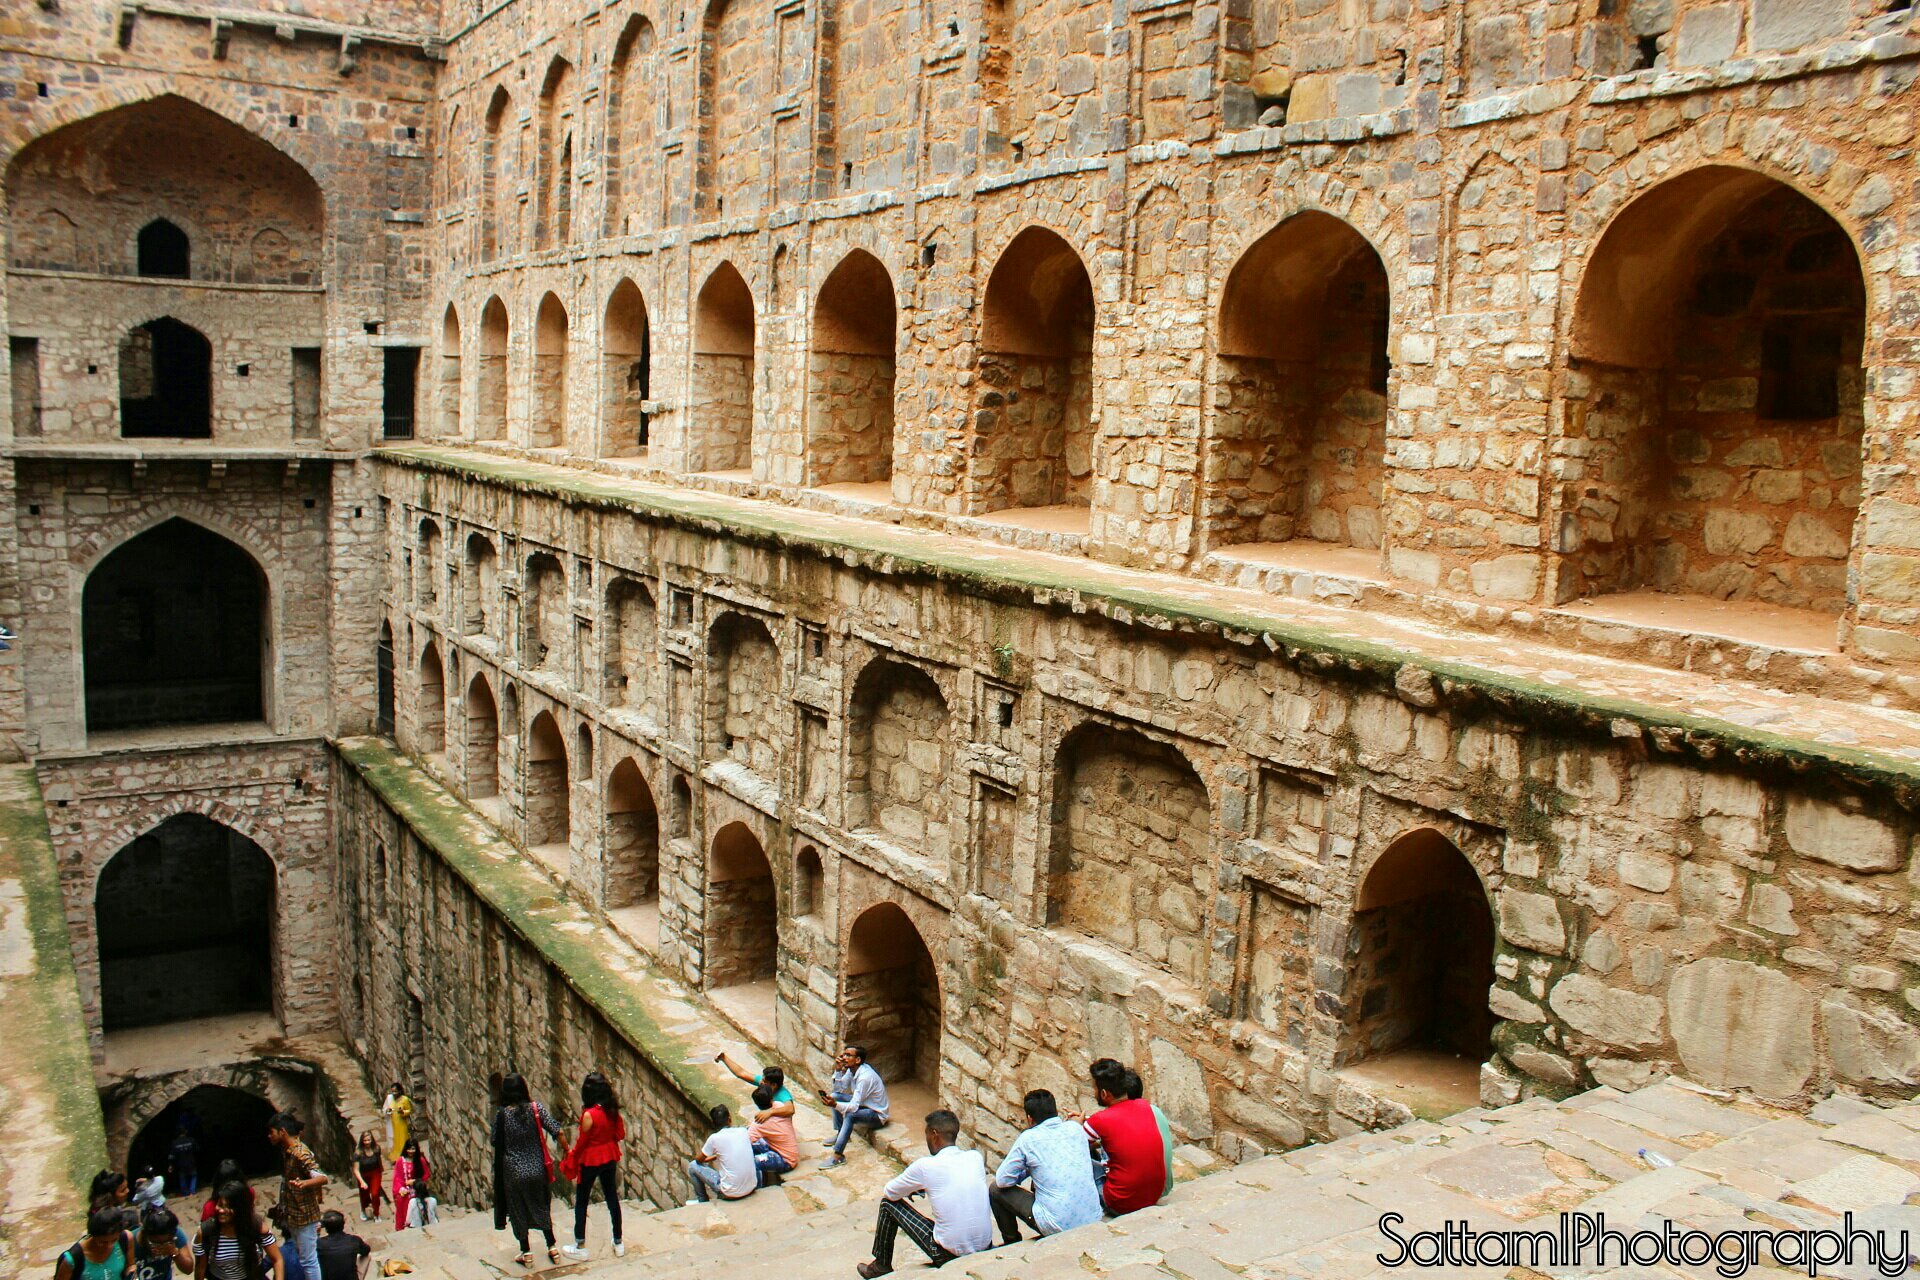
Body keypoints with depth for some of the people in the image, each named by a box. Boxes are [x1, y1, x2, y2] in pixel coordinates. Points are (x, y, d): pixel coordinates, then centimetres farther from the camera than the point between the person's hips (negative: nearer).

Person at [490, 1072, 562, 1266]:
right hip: (537, 1169, 2)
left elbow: (495, 1141, -3)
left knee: (518, 1211, 12)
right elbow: (555, 1130, -9)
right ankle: (552, 1248, 21)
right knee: (541, 1207, 17)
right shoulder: (535, 1108, -8)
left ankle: (526, 1252, 17)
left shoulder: (502, 1114, -11)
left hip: (513, 1171, -2)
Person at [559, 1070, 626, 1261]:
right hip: (610, 1158, 6)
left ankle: (580, 1247, 17)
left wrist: (572, 1156, 3)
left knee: (581, 1201, 11)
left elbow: (581, 1142, -14)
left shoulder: (589, 1115, -25)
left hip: (590, 1161, -6)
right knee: (612, 1198, 16)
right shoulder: (613, 1110, -7)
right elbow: (620, 1135, 2)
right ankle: (618, 1243, 25)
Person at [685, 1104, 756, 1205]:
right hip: (751, 1189, 5)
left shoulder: (714, 1138, -11)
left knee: (692, 1166, 10)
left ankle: (702, 1200, 28)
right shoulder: (743, 1131, 1)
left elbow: (699, 1159, 6)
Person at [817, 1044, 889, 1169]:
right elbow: (837, 1089, 1)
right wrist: (838, 1070, -13)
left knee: (850, 1115, -35)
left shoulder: (865, 1076, -29)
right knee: (835, 1096, -2)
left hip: (877, 1115, -9)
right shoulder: (851, 1070, -3)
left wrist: (835, 1105, -47)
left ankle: (838, 1156, -33)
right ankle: (841, 1134, 9)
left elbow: (854, 1107, -31)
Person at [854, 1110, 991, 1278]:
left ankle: (881, 1265, 30)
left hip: (949, 1255, -4)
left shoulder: (925, 1165, -12)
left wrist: (914, 1187, 23)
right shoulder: (976, 1157, 0)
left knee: (888, 1203, 10)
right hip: (985, 1247, 5)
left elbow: (889, 1193, 4)